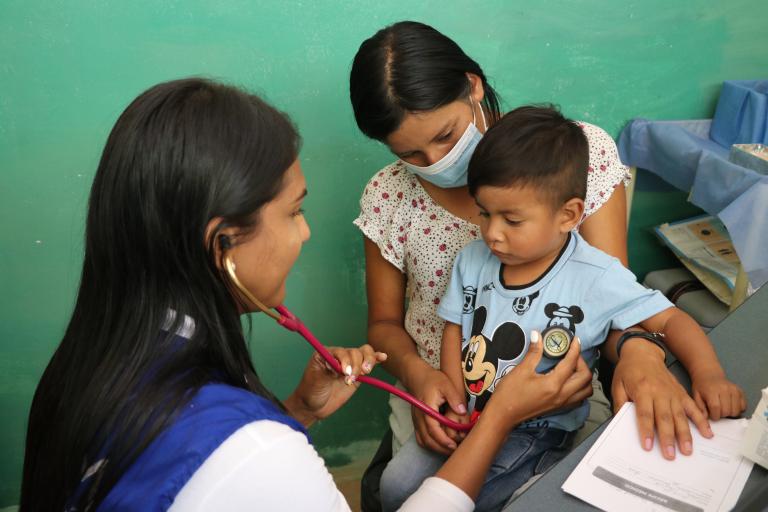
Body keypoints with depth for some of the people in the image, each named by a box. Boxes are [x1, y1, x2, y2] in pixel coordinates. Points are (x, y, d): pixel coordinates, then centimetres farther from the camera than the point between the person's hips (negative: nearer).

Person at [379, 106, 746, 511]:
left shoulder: (597, 279, -20)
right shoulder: (473, 261, -7)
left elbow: (669, 319, -14)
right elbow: (455, 329, 3)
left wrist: (708, 373, -31)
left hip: (537, 433, -4)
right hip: (468, 416, 5)